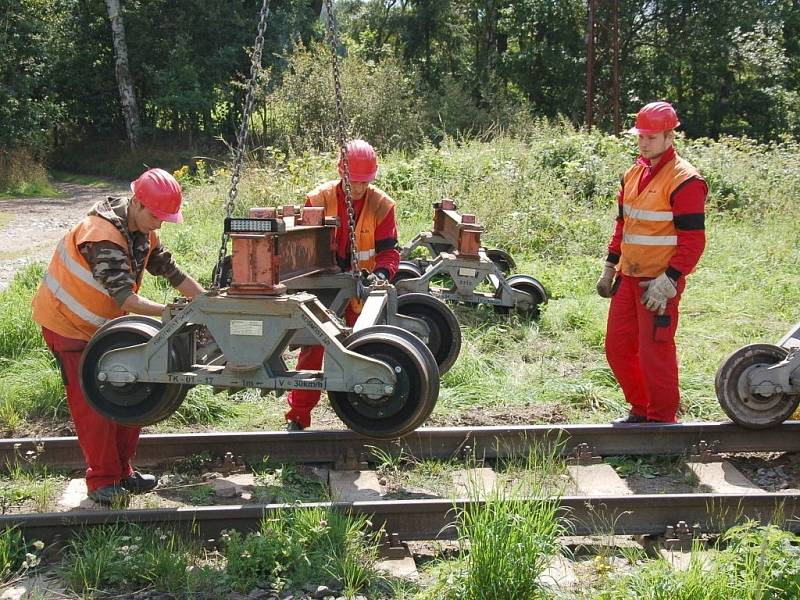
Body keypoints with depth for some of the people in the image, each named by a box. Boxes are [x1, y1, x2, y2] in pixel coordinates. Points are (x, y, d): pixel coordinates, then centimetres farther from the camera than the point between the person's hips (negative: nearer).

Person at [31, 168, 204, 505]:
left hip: (103, 325, 9)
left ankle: (121, 471, 18)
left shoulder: (144, 234, -2)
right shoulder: (103, 235, -31)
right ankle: (102, 482, 4)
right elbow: (123, 297, -37)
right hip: (68, 324, -9)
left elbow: (173, 273, -1)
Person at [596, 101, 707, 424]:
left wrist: (668, 281, -22)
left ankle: (662, 419, 14)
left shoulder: (684, 181, -13)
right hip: (628, 277, 8)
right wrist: (610, 267, 17)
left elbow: (693, 240, -16)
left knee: (655, 351, -3)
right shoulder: (633, 174, 12)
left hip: (659, 282, -8)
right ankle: (640, 409, 29)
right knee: (617, 348, 12)